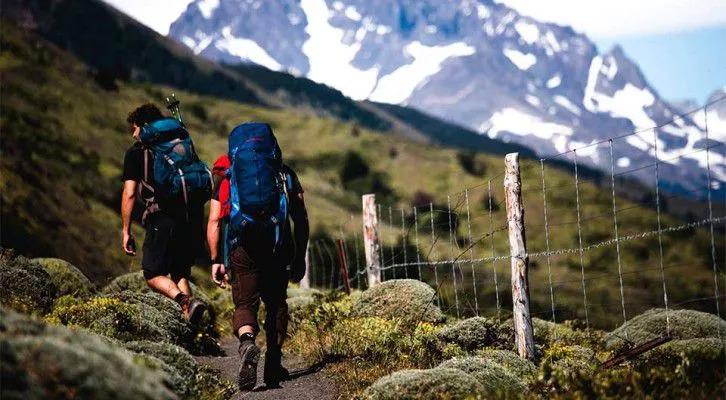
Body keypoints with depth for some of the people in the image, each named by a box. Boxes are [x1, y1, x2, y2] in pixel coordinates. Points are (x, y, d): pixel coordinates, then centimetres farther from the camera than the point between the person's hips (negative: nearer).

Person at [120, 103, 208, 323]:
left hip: (163, 219, -5)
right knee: (180, 272, 19)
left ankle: (186, 301, -21)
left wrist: (126, 232, 7)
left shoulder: (136, 152, 9)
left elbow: (129, 194, 1)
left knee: (153, 274, 7)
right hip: (193, 220, 5)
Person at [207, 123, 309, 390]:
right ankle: (273, 365, 13)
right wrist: (300, 259, 16)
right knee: (276, 302, 17)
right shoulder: (284, 173, 22)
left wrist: (216, 261, 12)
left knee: (245, 303, 7)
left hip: (242, 245, -1)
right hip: (278, 244, 1)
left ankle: (247, 343, -24)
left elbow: (214, 222, 11)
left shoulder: (228, 178, 22)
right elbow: (301, 220, 14)